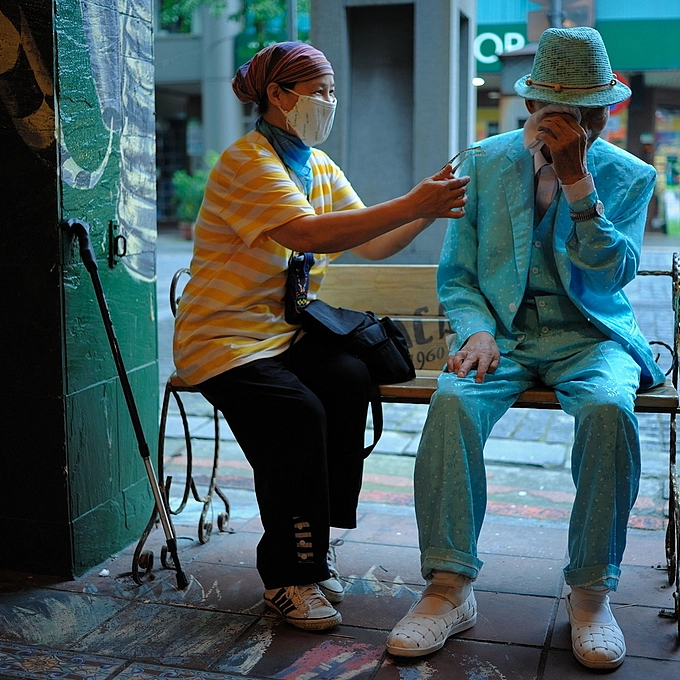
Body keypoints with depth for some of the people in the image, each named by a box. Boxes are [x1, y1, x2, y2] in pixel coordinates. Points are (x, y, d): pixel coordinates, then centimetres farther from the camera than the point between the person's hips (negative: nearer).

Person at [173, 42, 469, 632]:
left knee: (350, 378, -24)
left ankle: (313, 546, -11)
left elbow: (372, 245, 6)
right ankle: (288, 575, -11)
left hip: (290, 330, 7)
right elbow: (311, 235, -29)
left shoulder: (318, 164, 13)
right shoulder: (247, 163, -14)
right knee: (298, 411, -30)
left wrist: (428, 209, -10)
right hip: (225, 338, -6)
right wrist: (411, 205, -29)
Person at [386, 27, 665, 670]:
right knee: (452, 400, -31)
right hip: (502, 332, 1)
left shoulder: (629, 177, 4)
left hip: (588, 336, -1)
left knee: (608, 409, -34)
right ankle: (449, 587, -23)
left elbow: (611, 274, -11)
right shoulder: (488, 162, 7)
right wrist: (477, 331, -12)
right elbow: (456, 275, 8)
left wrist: (577, 180, -18)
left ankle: (590, 593, -18)